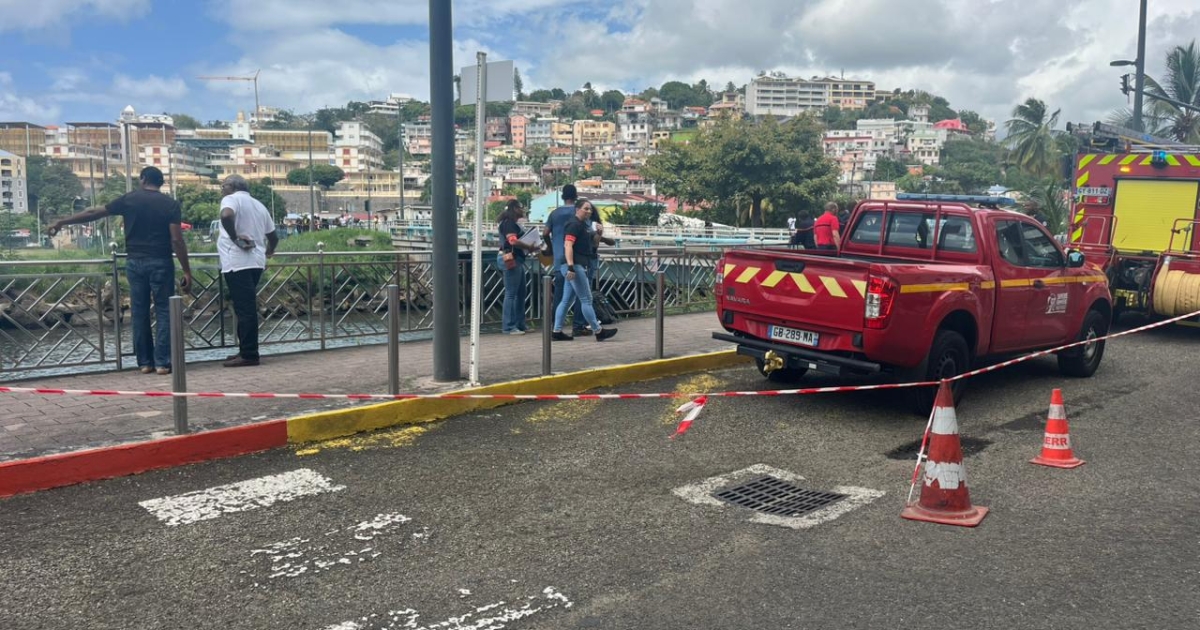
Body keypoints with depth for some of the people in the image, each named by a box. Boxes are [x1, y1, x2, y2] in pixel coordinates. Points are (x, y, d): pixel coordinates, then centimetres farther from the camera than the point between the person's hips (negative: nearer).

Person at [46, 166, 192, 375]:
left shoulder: (128, 199, 4)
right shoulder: (170, 204, -2)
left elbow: (93, 213, 11)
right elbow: (177, 239, -10)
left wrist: (61, 222, 23)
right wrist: (186, 271, -8)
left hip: (135, 262, 2)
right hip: (161, 263, -2)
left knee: (139, 312, 9)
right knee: (163, 311, 2)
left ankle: (144, 362, 12)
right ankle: (162, 362, -3)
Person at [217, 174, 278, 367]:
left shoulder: (232, 199, -3)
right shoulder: (258, 205, 21)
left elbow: (226, 216, -27)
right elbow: (273, 236, 25)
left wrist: (234, 238, -17)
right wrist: (268, 252, 42)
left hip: (238, 262, -8)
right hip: (256, 262, 8)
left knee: (244, 309, -7)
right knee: (247, 308, 13)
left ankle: (249, 354, -5)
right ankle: (246, 351, 17)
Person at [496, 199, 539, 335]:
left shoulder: (514, 223, 20)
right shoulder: (508, 223, -11)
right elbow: (513, 241, -23)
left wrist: (529, 247, 8)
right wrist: (529, 247, -16)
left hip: (517, 260, 11)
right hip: (510, 260, -11)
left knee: (521, 293, 13)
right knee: (511, 293, -8)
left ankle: (520, 325, 19)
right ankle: (509, 327, -5)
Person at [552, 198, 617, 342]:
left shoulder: (583, 226, 19)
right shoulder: (574, 225, -11)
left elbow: (592, 246, 29)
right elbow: (568, 246, -21)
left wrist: (598, 234, 13)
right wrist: (571, 267, -28)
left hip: (577, 266, 10)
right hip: (574, 266, -10)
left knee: (567, 300, 9)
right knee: (586, 300, -5)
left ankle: (557, 332, 10)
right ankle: (598, 331, 1)